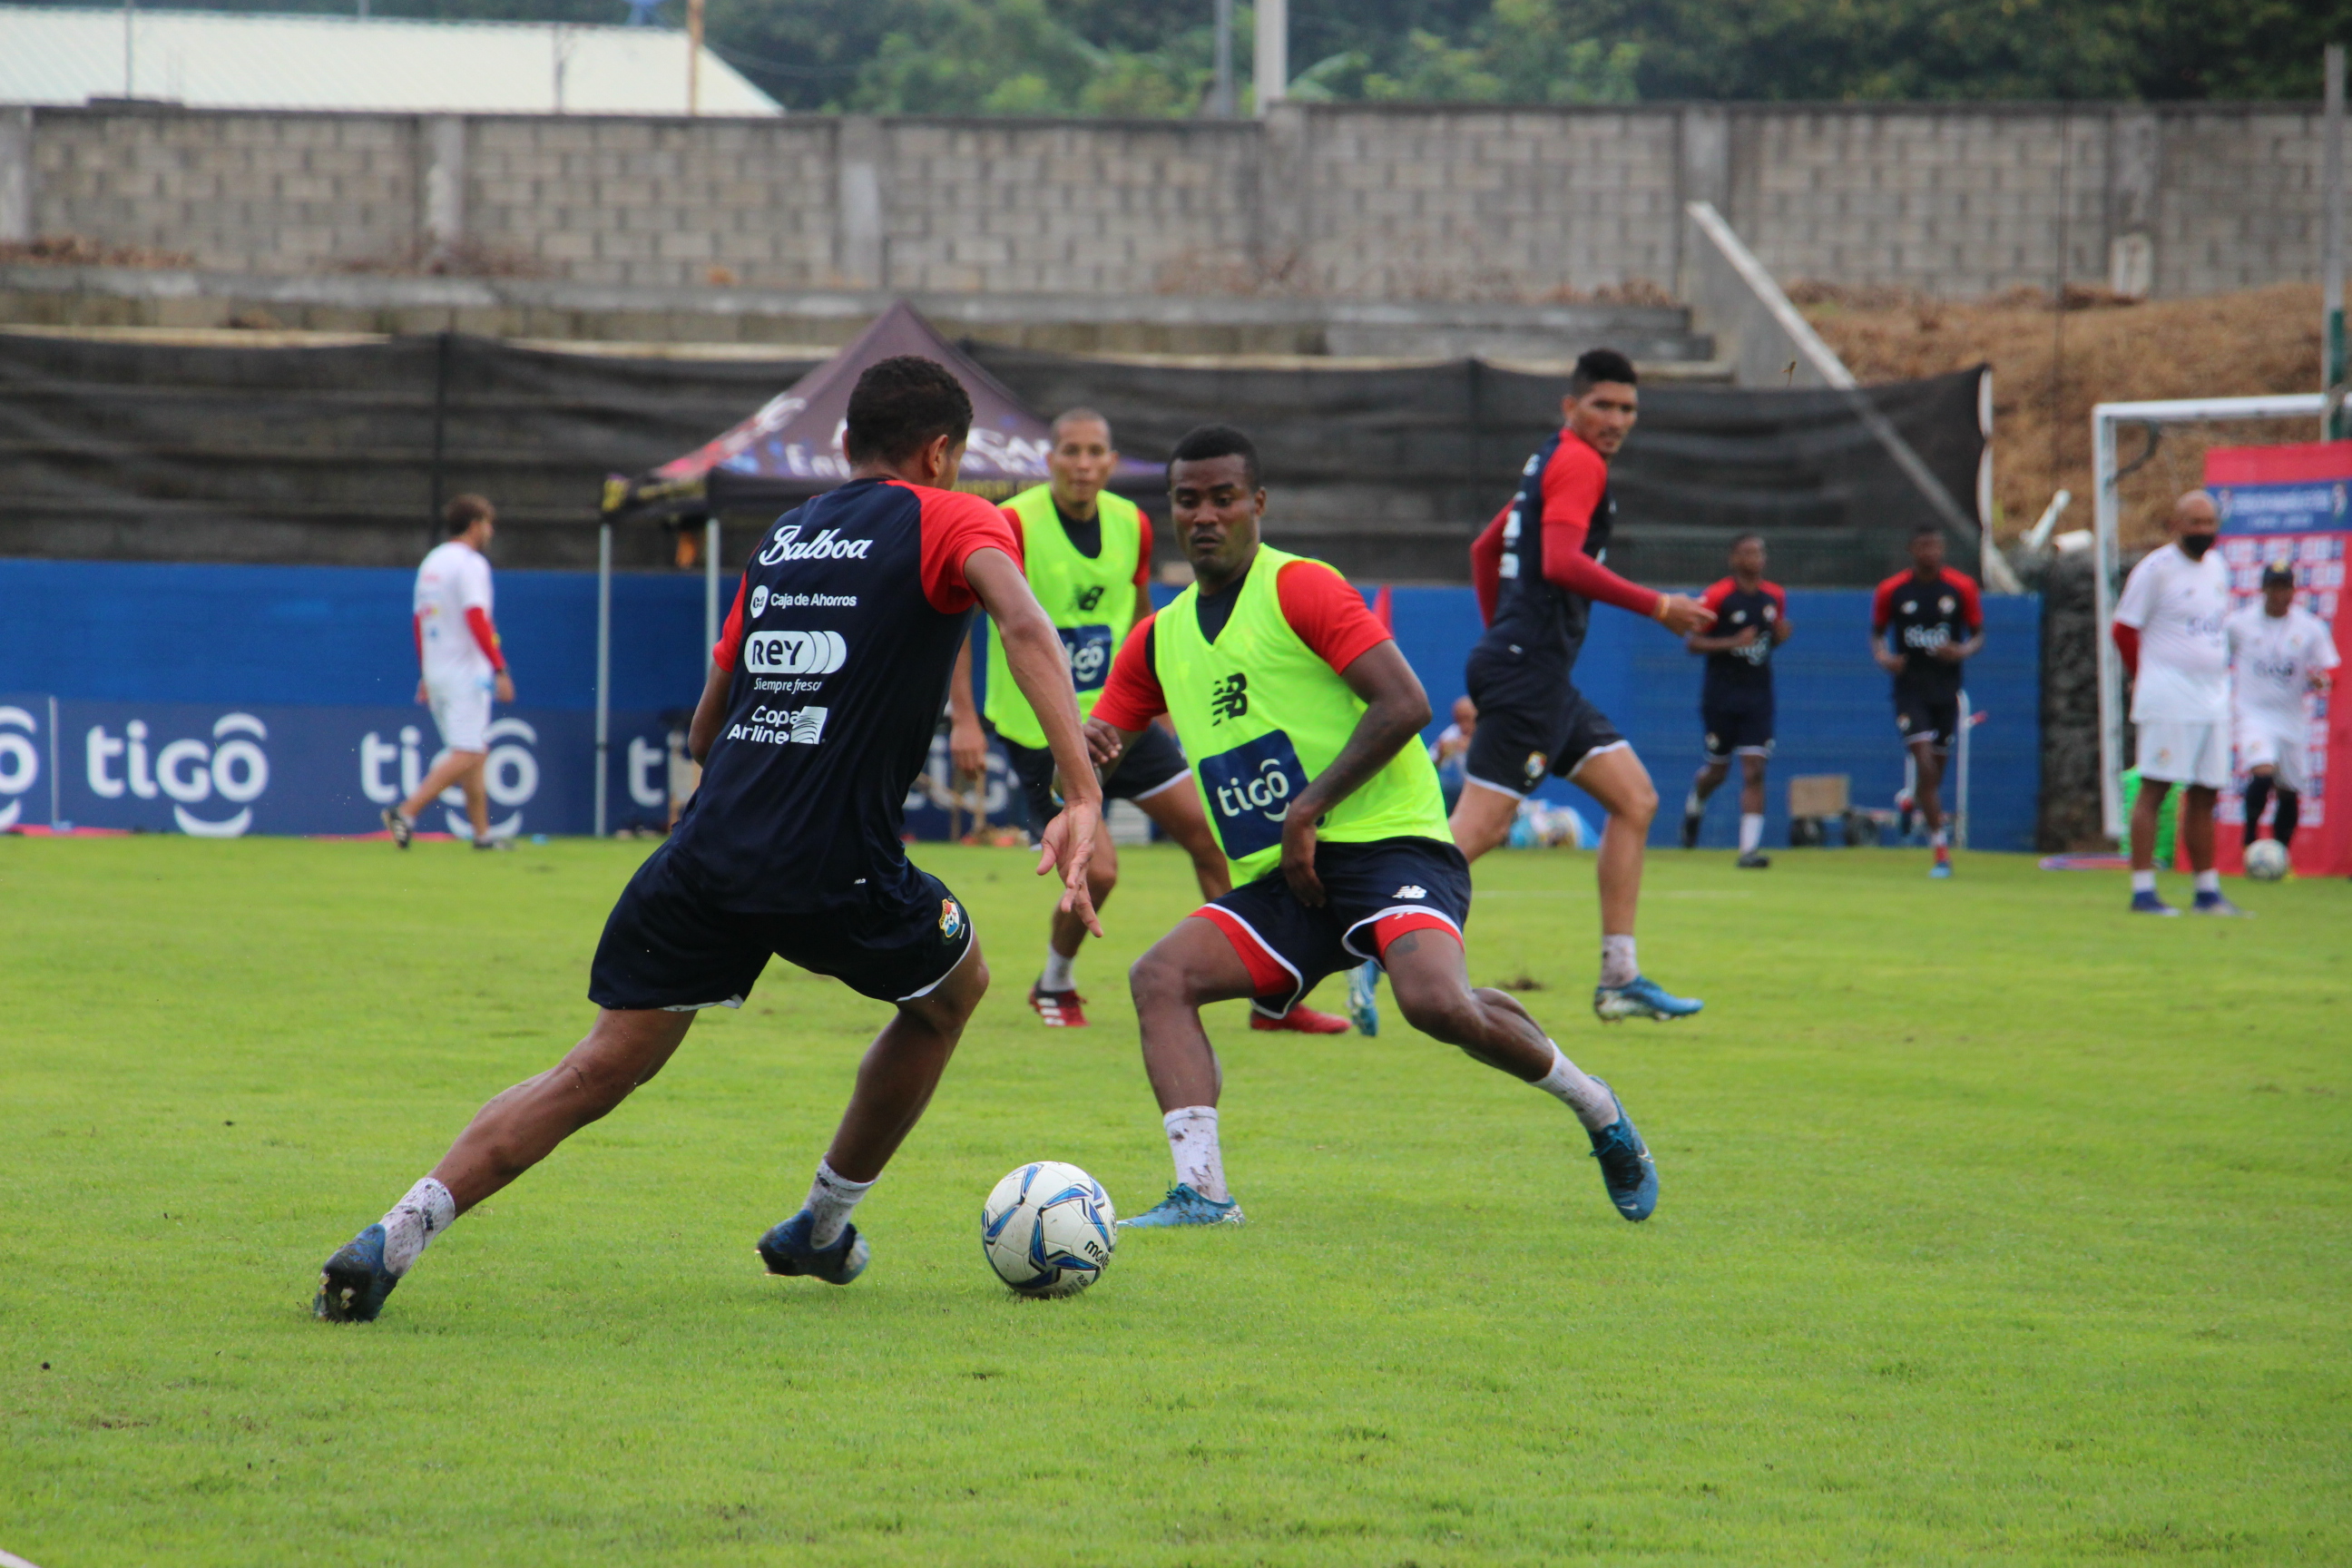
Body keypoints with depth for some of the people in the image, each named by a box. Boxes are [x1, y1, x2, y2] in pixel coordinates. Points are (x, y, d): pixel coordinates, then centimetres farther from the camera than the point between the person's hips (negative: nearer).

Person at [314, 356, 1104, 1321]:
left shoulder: (781, 541, 22)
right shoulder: (947, 522, 5)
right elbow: (1022, 624, -17)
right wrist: (1083, 796, -25)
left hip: (708, 851, 4)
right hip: (835, 873, -4)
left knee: (599, 1070, 5)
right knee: (953, 988, 27)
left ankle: (395, 1235, -13)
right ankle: (821, 1230, 34)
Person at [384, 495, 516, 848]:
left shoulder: (432, 562, 15)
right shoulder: (470, 564, -11)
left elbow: (418, 620, 18)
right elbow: (477, 619, -21)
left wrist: (427, 674, 24)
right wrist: (501, 669, -22)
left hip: (436, 671, 9)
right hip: (466, 673, -9)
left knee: (476, 753, 14)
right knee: (466, 755, -10)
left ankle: (482, 833, 12)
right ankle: (407, 812, -21)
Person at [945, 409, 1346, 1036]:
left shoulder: (1131, 525, 0)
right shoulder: (1014, 525, -17)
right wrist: (963, 717, -18)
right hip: (1037, 729, -6)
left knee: (1211, 836, 1)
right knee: (1097, 870, -16)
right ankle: (1055, 985, 14)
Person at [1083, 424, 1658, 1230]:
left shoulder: (1300, 590, -4)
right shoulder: (1158, 639, 16)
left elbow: (1404, 703, -13)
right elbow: (1094, 750, 20)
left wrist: (1307, 810, -15)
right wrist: (1086, 754, -6)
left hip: (1388, 842, -7)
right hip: (1277, 882, 7)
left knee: (1435, 1001, -29)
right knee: (1160, 976, -16)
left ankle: (1598, 1110, -3)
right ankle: (1201, 1189, -19)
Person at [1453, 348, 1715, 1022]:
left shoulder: (1551, 463, 21)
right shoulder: (1579, 463, -9)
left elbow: (1484, 549, 30)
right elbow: (1562, 562, -24)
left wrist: (1504, 634, 33)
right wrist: (1658, 606, -20)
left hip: (1541, 675, 11)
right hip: (1529, 672, -11)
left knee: (1635, 799, 9)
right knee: (1481, 827, -15)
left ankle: (1620, 979, 8)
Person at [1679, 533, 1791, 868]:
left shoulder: (1774, 596, 6)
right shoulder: (1717, 597, -9)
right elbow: (1691, 641, -9)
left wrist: (1781, 635, -3)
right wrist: (1731, 643, -22)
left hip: (1758, 694, 3)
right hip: (1721, 692, -3)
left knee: (1754, 770, -9)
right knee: (1718, 769, 9)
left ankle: (1749, 847, -11)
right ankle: (1695, 804, 44)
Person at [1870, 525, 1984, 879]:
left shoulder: (1961, 588, 2)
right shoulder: (1891, 591, 1)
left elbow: (1978, 635, 8)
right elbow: (1877, 633, 12)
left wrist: (1962, 651, -14)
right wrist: (1883, 657, -10)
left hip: (1946, 689, 2)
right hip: (1910, 687, -2)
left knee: (1937, 766, 6)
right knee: (1924, 761, -15)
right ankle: (1940, 848, -17)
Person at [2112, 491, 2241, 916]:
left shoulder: (2217, 566, 14)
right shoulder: (2155, 569, -8)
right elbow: (2124, 628, -5)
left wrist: (2218, 673, 16)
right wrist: (2145, 677, 0)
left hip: (2213, 700, 7)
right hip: (2167, 704, -7)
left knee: (2204, 796, 10)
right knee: (2153, 791, -7)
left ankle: (2207, 892, 16)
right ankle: (2142, 890, -8)